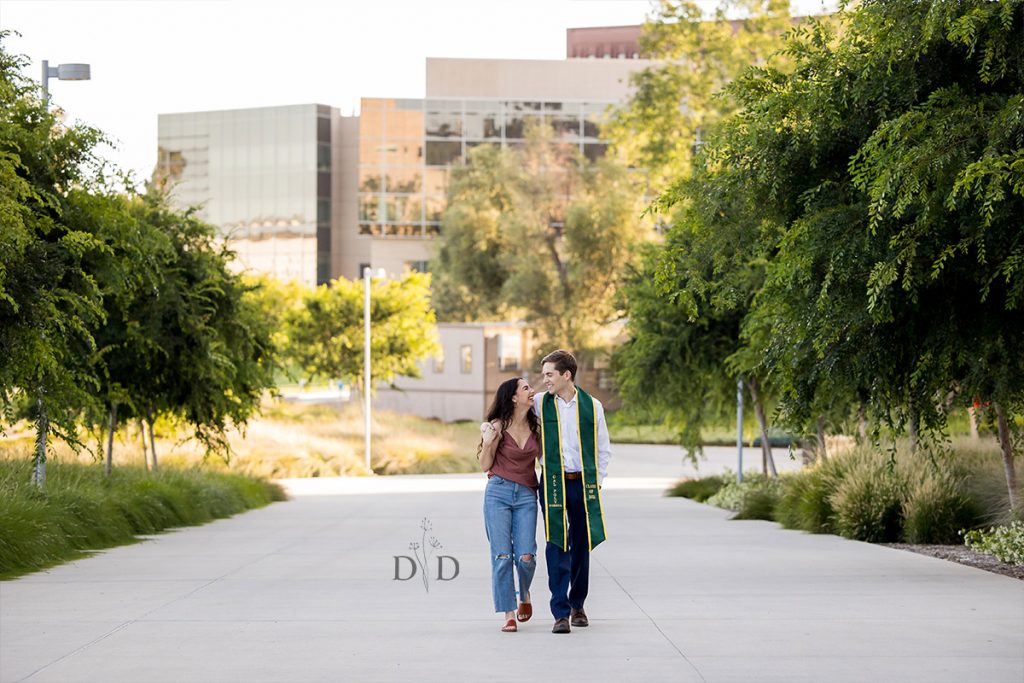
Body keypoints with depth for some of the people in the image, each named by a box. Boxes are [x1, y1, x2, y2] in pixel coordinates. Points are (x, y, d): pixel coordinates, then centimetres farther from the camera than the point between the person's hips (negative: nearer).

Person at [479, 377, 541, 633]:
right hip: (498, 493, -2)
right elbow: (485, 465, 2)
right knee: (502, 556, -5)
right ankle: (509, 615, 2)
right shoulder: (498, 426, -4)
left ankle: (524, 594, 24)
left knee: (525, 557, -8)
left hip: (526, 496, 2)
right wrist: (487, 442, -15)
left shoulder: (536, 426, 7)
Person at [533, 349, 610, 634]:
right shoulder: (539, 403, 2)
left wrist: (597, 480, 5)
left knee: (581, 546, 8)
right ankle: (560, 613, -9)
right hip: (552, 482, -1)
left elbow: (603, 448, 10)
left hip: (583, 482, 1)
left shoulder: (592, 406, 3)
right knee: (556, 546, -8)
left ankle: (577, 605, 24)